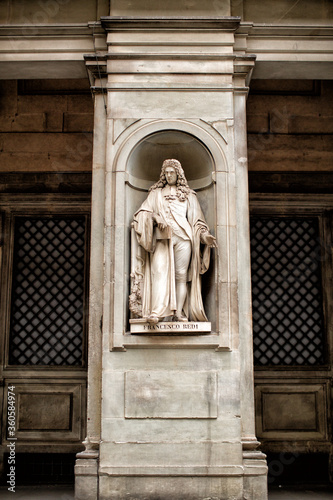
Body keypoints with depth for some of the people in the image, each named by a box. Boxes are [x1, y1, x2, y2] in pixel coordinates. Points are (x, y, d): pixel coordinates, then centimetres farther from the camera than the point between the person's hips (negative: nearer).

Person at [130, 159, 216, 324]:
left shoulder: (188, 195, 21)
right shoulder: (156, 193, 21)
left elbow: (197, 219, 17)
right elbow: (143, 212, 8)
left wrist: (204, 235, 0)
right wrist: (156, 217, -12)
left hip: (183, 237, 1)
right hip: (162, 237, -1)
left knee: (181, 275, -6)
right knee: (159, 272, -17)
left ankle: (178, 313, -5)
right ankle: (155, 312, -27)